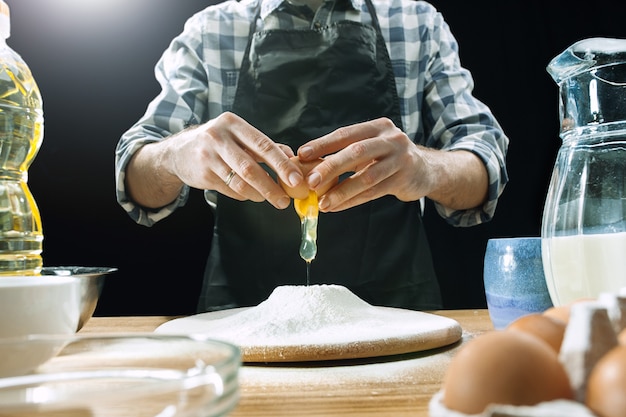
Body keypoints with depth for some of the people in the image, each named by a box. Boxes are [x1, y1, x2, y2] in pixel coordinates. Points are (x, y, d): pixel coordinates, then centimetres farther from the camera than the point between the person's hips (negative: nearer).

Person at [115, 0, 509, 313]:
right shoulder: (209, 32, 8)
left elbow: (486, 166, 2)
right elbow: (140, 180, 4)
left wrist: (426, 168, -22)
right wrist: (175, 155, -20)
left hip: (391, 303, 1)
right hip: (241, 305, 1)